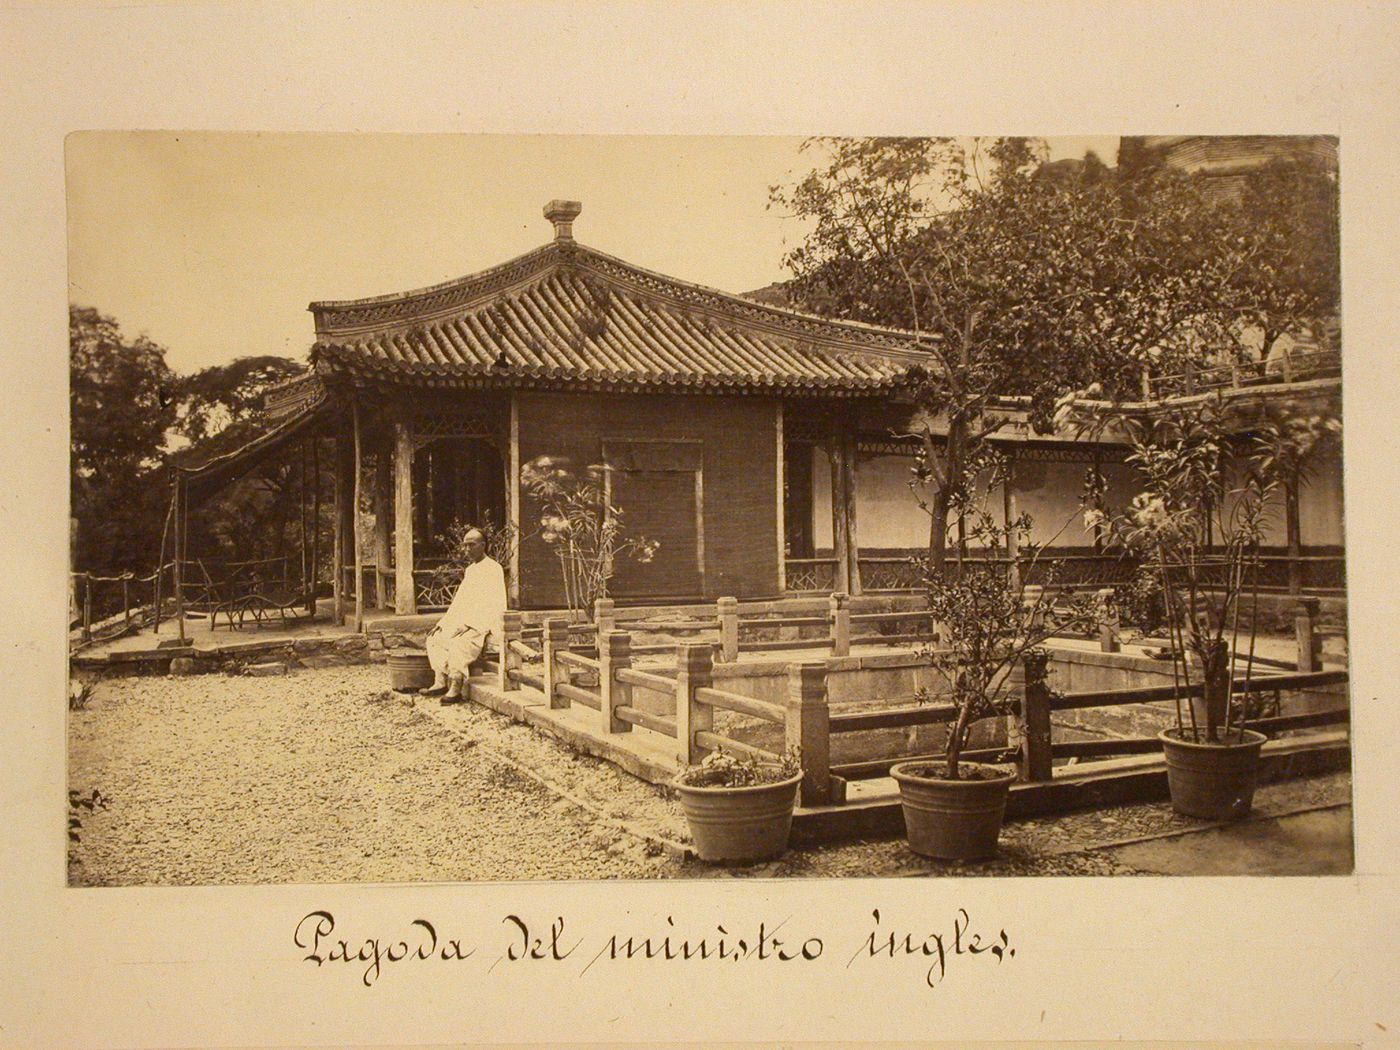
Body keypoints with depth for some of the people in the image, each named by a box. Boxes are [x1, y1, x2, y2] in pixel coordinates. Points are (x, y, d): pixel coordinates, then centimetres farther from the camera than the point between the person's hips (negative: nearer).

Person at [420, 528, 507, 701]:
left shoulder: (493, 569, -10)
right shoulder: (469, 570, 19)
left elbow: (494, 605, -19)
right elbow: (459, 602, 22)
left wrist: (468, 624, -23)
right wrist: (442, 623, 10)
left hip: (484, 625, -10)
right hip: (464, 623, 10)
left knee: (458, 642, -33)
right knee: (434, 638, 4)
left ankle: (455, 688, -29)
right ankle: (441, 682, -1)